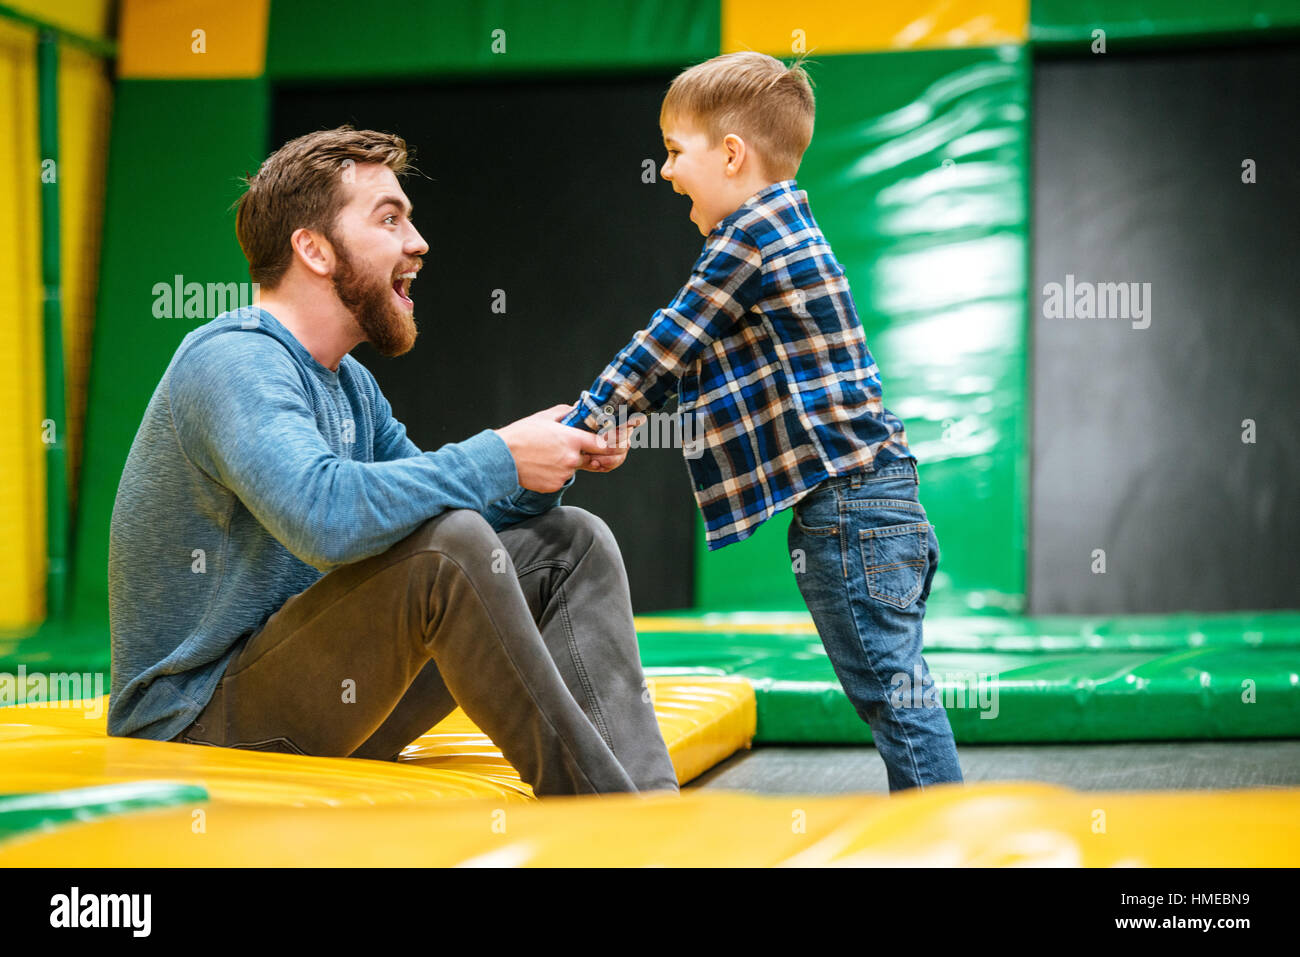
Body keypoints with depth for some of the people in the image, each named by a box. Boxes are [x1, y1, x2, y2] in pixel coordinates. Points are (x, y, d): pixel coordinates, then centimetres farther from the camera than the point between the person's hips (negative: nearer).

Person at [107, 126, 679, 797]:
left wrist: (548, 463, -1)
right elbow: (324, 515, -35)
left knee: (569, 544, 4)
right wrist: (497, 459, -24)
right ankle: (595, 800, -22)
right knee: (444, 543, -30)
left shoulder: (348, 385, 14)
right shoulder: (232, 363, -17)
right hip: (199, 725, -10)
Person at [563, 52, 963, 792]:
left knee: (892, 691, -7)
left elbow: (666, 346, -7)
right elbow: (681, 355, 25)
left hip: (845, 501, -10)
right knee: (894, 689, 12)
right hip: (875, 503, 10)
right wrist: (609, 419, 21)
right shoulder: (781, 229, 20)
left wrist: (580, 426, 2)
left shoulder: (750, 233, -11)